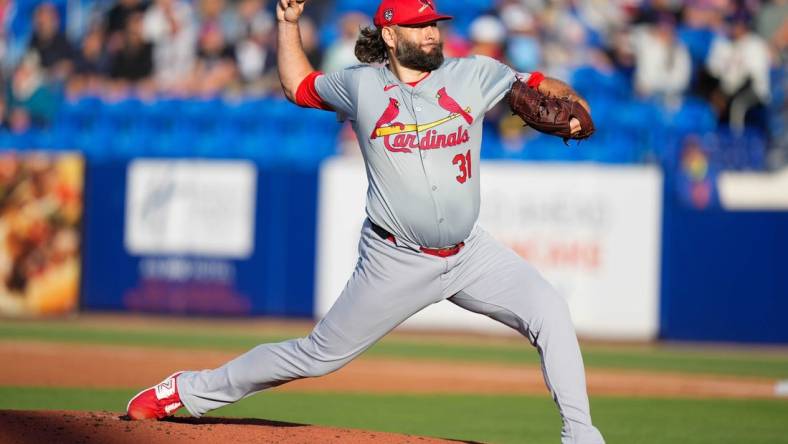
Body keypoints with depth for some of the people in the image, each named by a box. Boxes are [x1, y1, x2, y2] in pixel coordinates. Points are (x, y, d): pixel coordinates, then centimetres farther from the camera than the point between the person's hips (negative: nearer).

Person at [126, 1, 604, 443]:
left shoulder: (472, 76, 0)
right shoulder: (361, 86, 0)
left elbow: (538, 86, 1)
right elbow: (298, 86, 17)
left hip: (470, 253, 2)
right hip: (397, 261, -2)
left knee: (549, 310, -16)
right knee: (319, 356, 4)